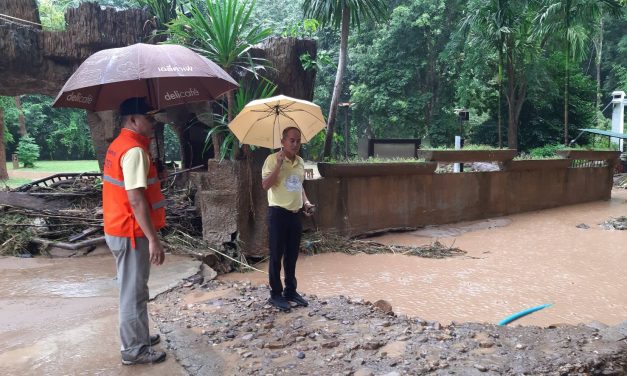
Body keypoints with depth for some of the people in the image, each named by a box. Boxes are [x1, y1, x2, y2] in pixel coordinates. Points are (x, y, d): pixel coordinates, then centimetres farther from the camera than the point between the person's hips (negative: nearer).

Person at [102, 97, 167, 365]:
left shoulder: (119, 145, 12)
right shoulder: (134, 150, -20)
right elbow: (136, 200, -26)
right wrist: (153, 239, -25)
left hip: (120, 230, 10)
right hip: (131, 233, -10)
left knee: (133, 289, 21)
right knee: (134, 292, 2)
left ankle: (137, 337, 35)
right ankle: (134, 349, 15)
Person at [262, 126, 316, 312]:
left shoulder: (300, 162, 11)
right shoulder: (272, 159, -10)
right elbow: (265, 185, -19)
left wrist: (306, 202, 6)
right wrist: (279, 165, -24)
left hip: (295, 213, 6)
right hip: (278, 213, -6)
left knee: (292, 255, 14)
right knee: (276, 255, 2)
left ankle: (291, 291, 26)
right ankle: (276, 294, 12)